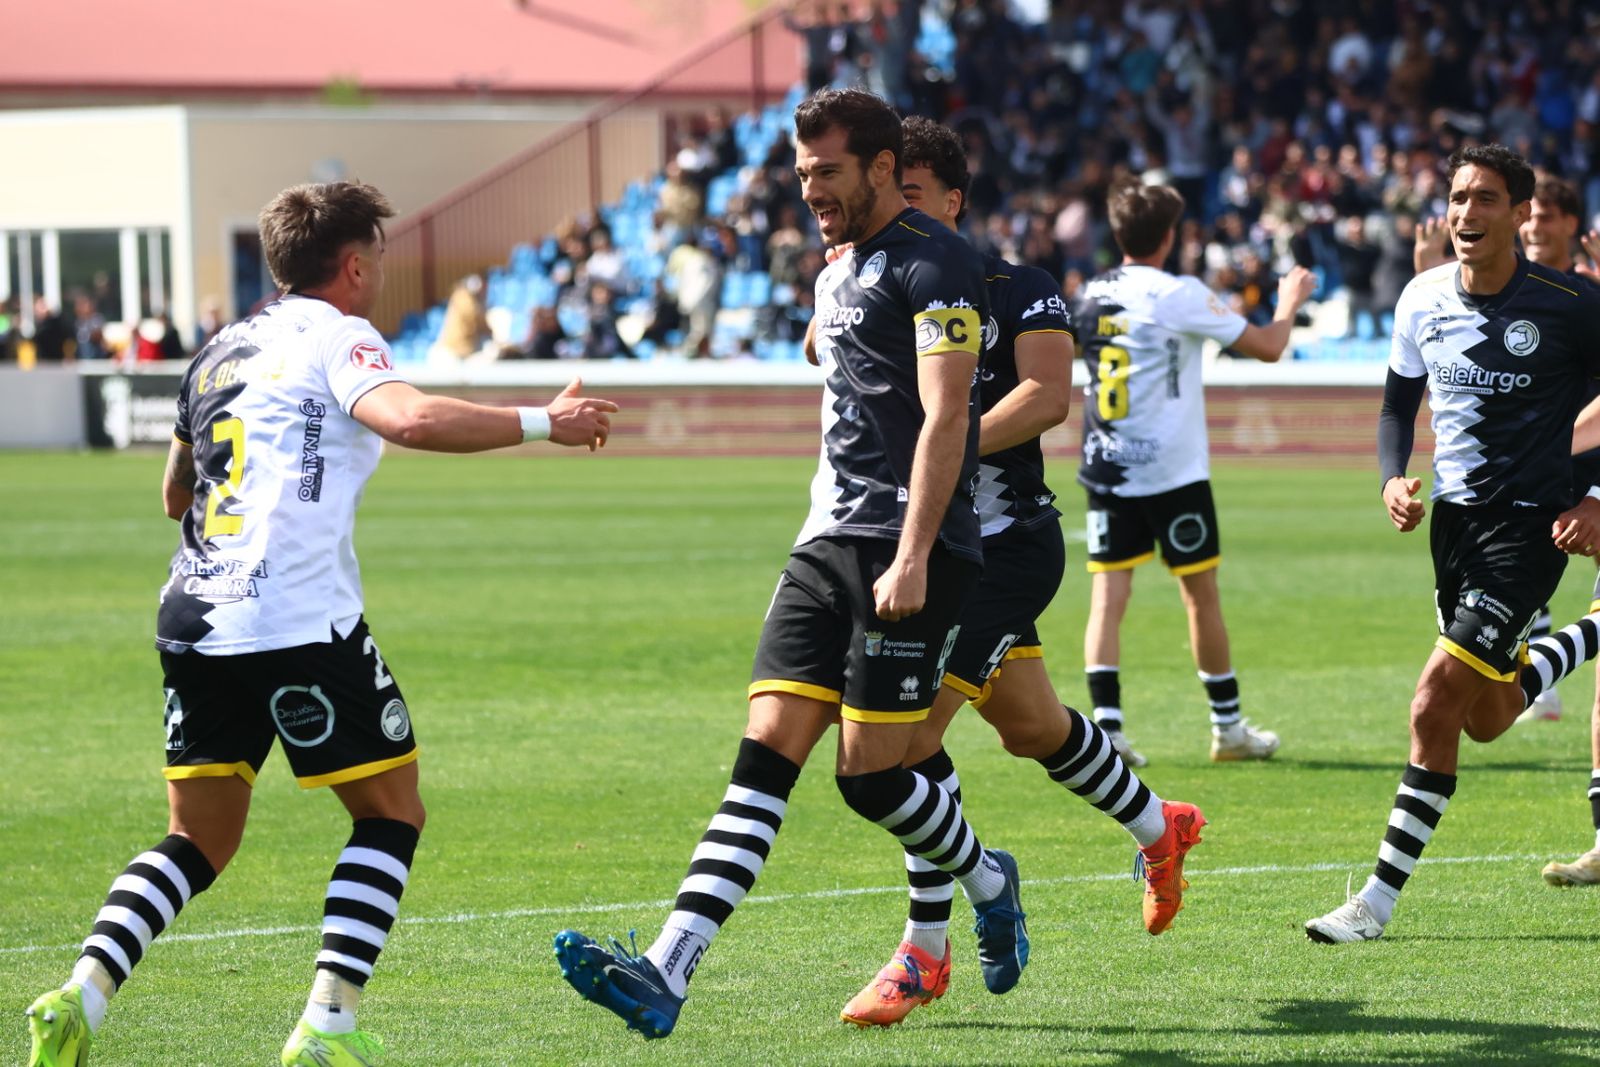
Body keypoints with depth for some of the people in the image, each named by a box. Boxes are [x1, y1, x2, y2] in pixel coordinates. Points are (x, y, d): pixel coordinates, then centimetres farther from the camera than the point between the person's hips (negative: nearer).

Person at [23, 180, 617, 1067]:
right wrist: (542, 423, -16)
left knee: (198, 840, 15)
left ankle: (80, 996, -6)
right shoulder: (337, 339, -2)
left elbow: (176, 495, 32)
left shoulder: (221, 352, 20)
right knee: (391, 813, 8)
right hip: (302, 622, -7)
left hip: (193, 622, 7)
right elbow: (409, 419, -23)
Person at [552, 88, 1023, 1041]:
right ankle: (666, 974, -18)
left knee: (872, 776, -8)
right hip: (829, 543, 8)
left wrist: (912, 559, -22)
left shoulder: (935, 264, -8)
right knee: (766, 757, -5)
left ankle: (990, 883, 24)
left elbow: (944, 419, -16)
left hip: (908, 552, -8)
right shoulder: (838, 274, 21)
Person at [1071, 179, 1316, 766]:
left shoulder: (1089, 296, 4)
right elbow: (1267, 347, -5)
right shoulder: (1179, 295, -11)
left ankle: (1106, 725, -13)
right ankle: (1228, 727, 17)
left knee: (1108, 596, 0)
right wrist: (1289, 302, 15)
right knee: (1201, 596, 8)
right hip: (1173, 472, -4)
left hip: (1105, 471, 4)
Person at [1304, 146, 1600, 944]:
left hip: (1531, 523, -6)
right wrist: (1393, 480, -4)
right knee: (1487, 721, 18)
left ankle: (1381, 897, -9)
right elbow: (1399, 402, 14)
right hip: (1454, 515, 6)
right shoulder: (1424, 298, 1)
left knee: (1436, 705, -15)